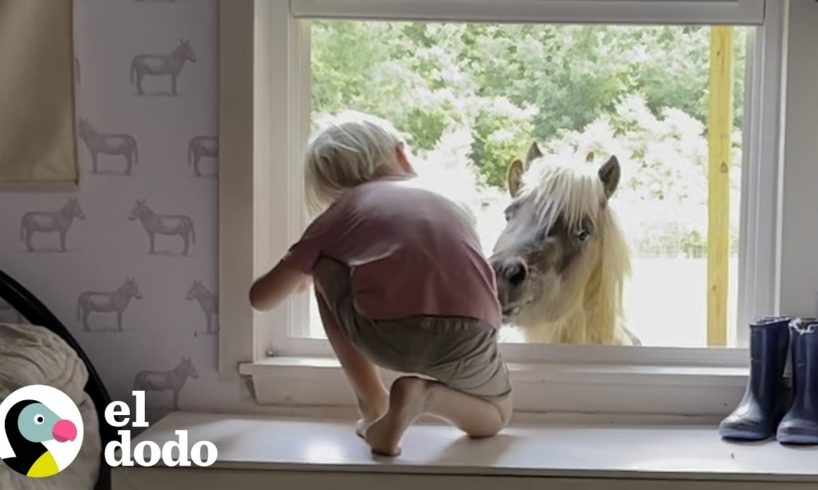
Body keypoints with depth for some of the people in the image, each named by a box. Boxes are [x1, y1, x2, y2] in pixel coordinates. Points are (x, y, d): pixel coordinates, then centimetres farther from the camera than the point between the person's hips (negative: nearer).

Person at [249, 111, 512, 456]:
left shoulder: (342, 213, 24)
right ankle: (426, 395, 2)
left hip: (387, 336, -2)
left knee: (325, 268, 29)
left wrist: (295, 278, 54)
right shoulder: (447, 206, 33)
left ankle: (373, 404, 22)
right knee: (496, 416, 35)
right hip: (467, 338, 2)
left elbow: (262, 298, 30)